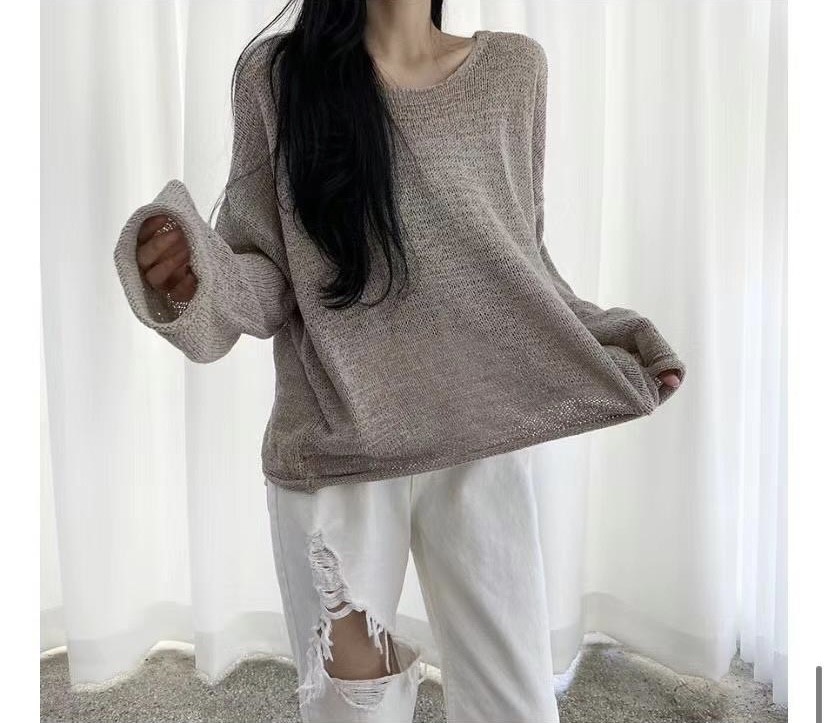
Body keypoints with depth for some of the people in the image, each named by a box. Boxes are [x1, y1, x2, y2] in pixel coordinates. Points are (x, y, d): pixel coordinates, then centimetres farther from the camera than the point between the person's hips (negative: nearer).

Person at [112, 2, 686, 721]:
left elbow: (524, 261, 10)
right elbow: (268, 281, -2)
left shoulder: (515, 67, 4)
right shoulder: (275, 72, -2)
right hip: (334, 453, -1)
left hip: (483, 446, 2)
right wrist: (197, 280, -22)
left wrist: (610, 338, -1)